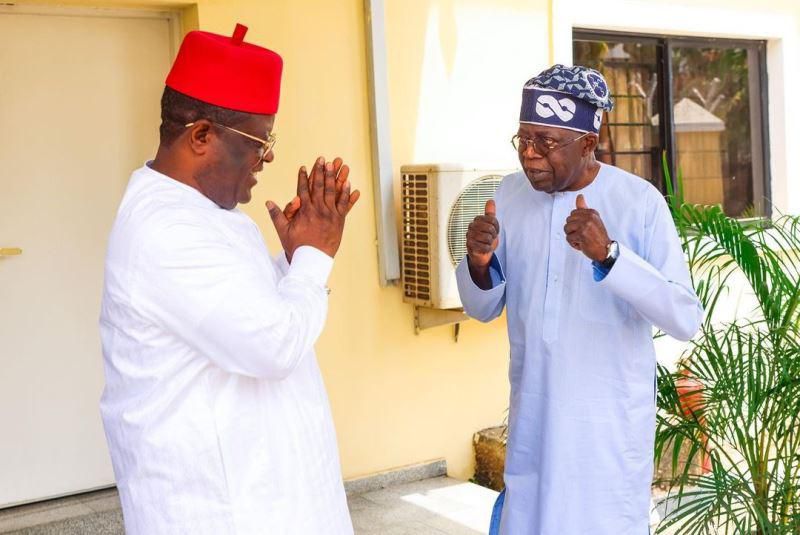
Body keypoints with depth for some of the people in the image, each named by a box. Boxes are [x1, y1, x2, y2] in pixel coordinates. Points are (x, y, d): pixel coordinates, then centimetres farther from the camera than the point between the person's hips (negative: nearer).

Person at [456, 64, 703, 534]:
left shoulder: (639, 201, -14)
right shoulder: (511, 194, -1)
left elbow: (687, 320, -20)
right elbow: (483, 310, 5)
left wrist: (609, 255, -33)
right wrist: (479, 263, -17)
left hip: (611, 419, -4)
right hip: (533, 413, 4)